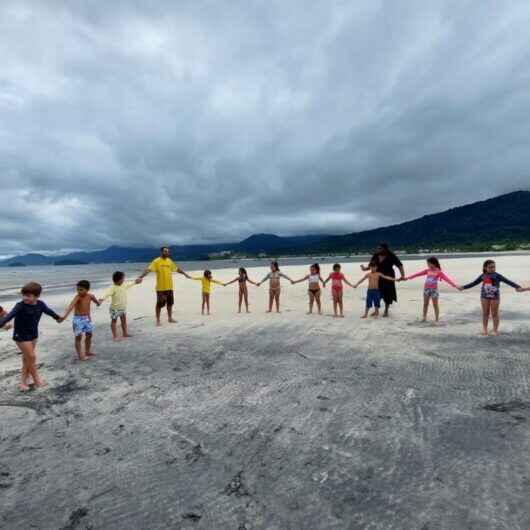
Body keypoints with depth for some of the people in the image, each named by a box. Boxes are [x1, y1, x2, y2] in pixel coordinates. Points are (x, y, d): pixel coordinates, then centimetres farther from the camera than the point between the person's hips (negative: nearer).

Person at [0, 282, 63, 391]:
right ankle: (37, 380, 14)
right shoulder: (20, 306, -22)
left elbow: (48, 311, 15)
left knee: (27, 358, 13)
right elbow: (9, 316, -36)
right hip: (21, 336, -5)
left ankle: (23, 382, 25)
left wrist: (57, 317, 33)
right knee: (31, 357, -1)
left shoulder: (40, 304, -6)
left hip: (33, 335, 5)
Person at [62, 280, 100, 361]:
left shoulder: (90, 296, -4)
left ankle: (88, 352, 32)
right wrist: (65, 315, -49)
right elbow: (71, 305, -37)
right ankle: (80, 355, 5)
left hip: (87, 318, 6)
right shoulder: (77, 297, -20)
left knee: (89, 335, 15)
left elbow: (95, 300, 21)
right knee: (78, 337, -2)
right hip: (78, 319, -6)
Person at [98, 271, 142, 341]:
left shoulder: (124, 285, 1)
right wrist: (102, 299, -52)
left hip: (123, 307, 8)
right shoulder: (113, 288, -23)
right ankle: (115, 336, 11)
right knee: (114, 321, 6)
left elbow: (129, 285, 22)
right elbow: (107, 294, -36)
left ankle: (125, 333, 30)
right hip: (115, 308, -8)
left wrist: (135, 282, 35)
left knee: (124, 320, 17)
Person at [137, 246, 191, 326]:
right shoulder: (156, 261, -9)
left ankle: (170, 318, 28)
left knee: (170, 303, 14)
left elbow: (177, 269, 21)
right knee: (159, 304, 3)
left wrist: (185, 274, 28)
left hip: (169, 287, 6)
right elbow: (148, 269, -19)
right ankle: (158, 320, 15)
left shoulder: (170, 261, 9)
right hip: (160, 287, -6)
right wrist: (141, 277, -32)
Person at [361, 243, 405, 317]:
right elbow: (371, 266, 1)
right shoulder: (375, 256, -3)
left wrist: (402, 275, -26)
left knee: (387, 295, 6)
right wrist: (365, 268, -20)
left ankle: (386, 311, 25)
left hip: (388, 279, -3)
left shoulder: (391, 257, -14)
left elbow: (400, 265, -14)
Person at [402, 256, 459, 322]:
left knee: (435, 305, 4)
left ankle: (437, 319, 12)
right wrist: (408, 277, 7)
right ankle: (424, 318, 20)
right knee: (425, 304, 11)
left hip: (434, 289, -4)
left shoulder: (439, 272, -9)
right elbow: (418, 274, 7)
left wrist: (455, 285, -27)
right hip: (426, 289, 4)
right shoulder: (427, 270, 4)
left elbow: (446, 278, -18)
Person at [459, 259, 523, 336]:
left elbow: (507, 281, -16)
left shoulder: (497, 275, -8)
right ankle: (485, 329, 20)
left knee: (495, 314, 5)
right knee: (485, 313, 10)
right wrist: (463, 287, 11)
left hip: (495, 297, -3)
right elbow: (474, 283, 11)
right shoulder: (483, 276, 2)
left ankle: (495, 330, 17)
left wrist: (517, 287, -29)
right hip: (484, 297, 3)